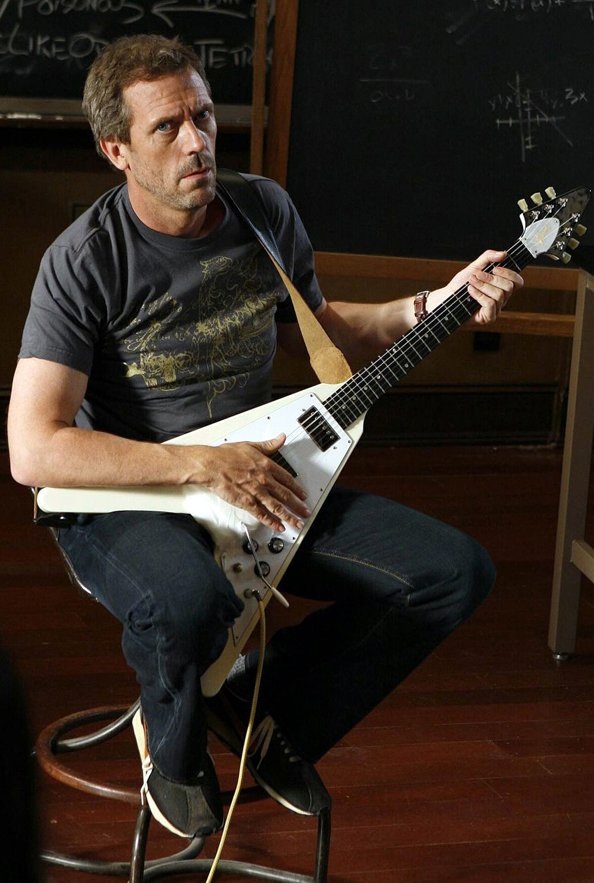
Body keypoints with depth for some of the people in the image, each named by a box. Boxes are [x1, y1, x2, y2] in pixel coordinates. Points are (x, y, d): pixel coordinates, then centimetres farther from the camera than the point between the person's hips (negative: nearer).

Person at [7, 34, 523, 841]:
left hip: (257, 479, 6)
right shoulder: (85, 261, -18)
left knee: (456, 572, -10)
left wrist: (433, 308, 1)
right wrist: (202, 464, -27)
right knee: (190, 602, -42)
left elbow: (312, 329, 18)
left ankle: (270, 710, 9)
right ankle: (174, 749, -3)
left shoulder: (266, 211, 0)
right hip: (124, 501, -6)